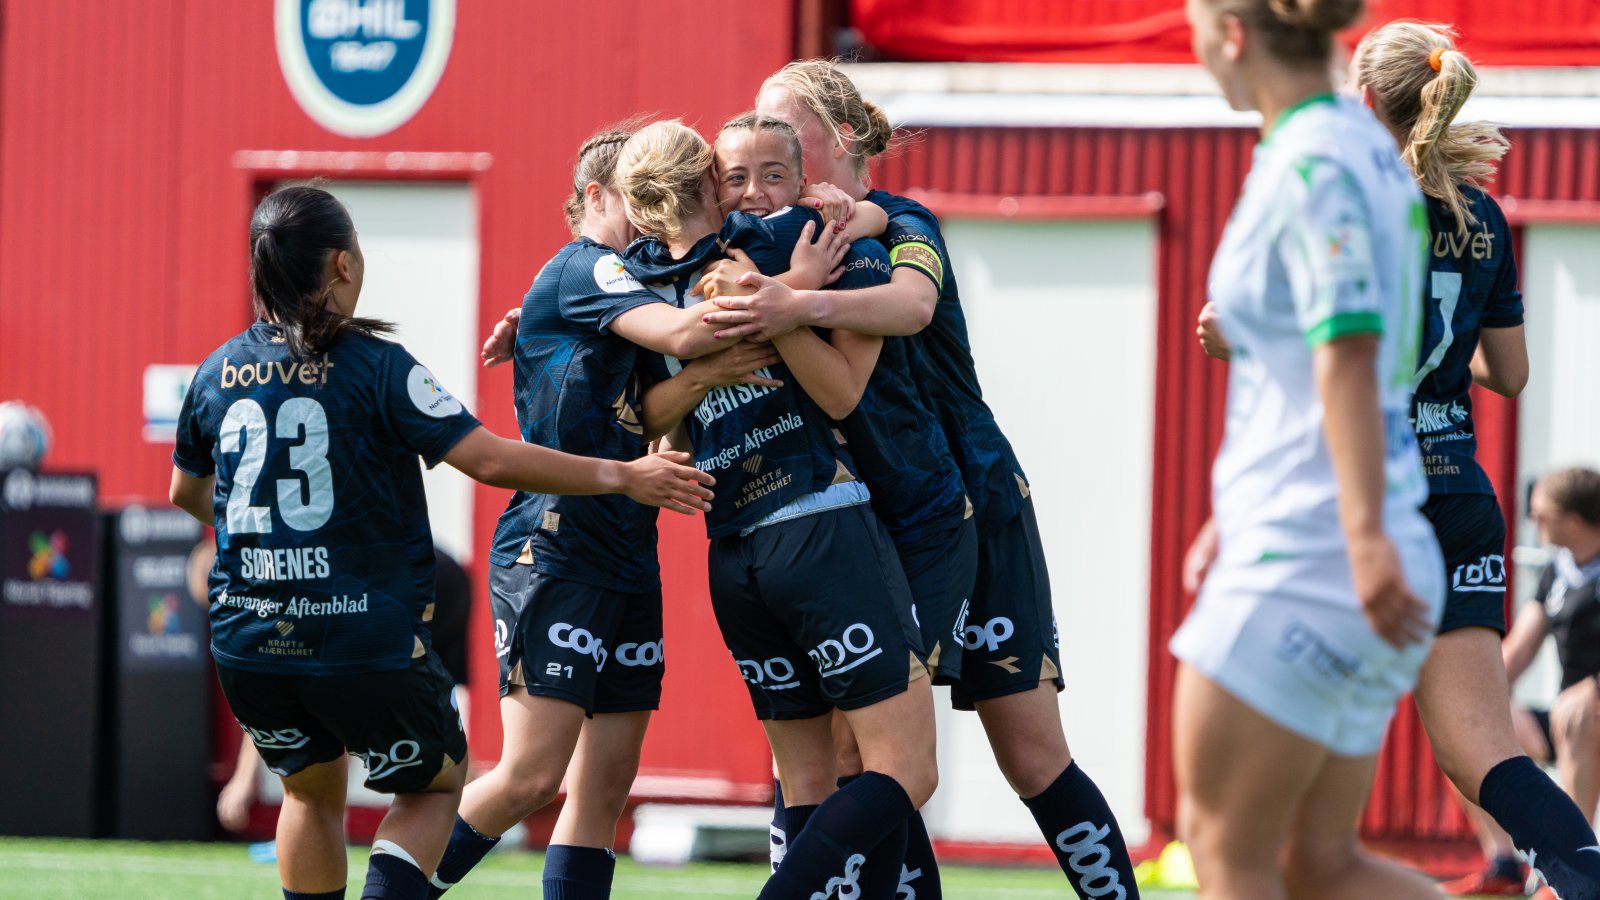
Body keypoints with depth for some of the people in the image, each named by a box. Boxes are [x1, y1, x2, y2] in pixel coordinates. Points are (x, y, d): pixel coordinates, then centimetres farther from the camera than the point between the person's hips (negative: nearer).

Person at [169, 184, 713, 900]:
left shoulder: (218, 372, 4)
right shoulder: (376, 366, -11)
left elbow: (186, 492, 21)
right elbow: (490, 460, -17)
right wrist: (619, 476, -9)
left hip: (245, 646, 4)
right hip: (365, 644, -4)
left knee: (311, 790, 28)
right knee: (434, 784, 19)